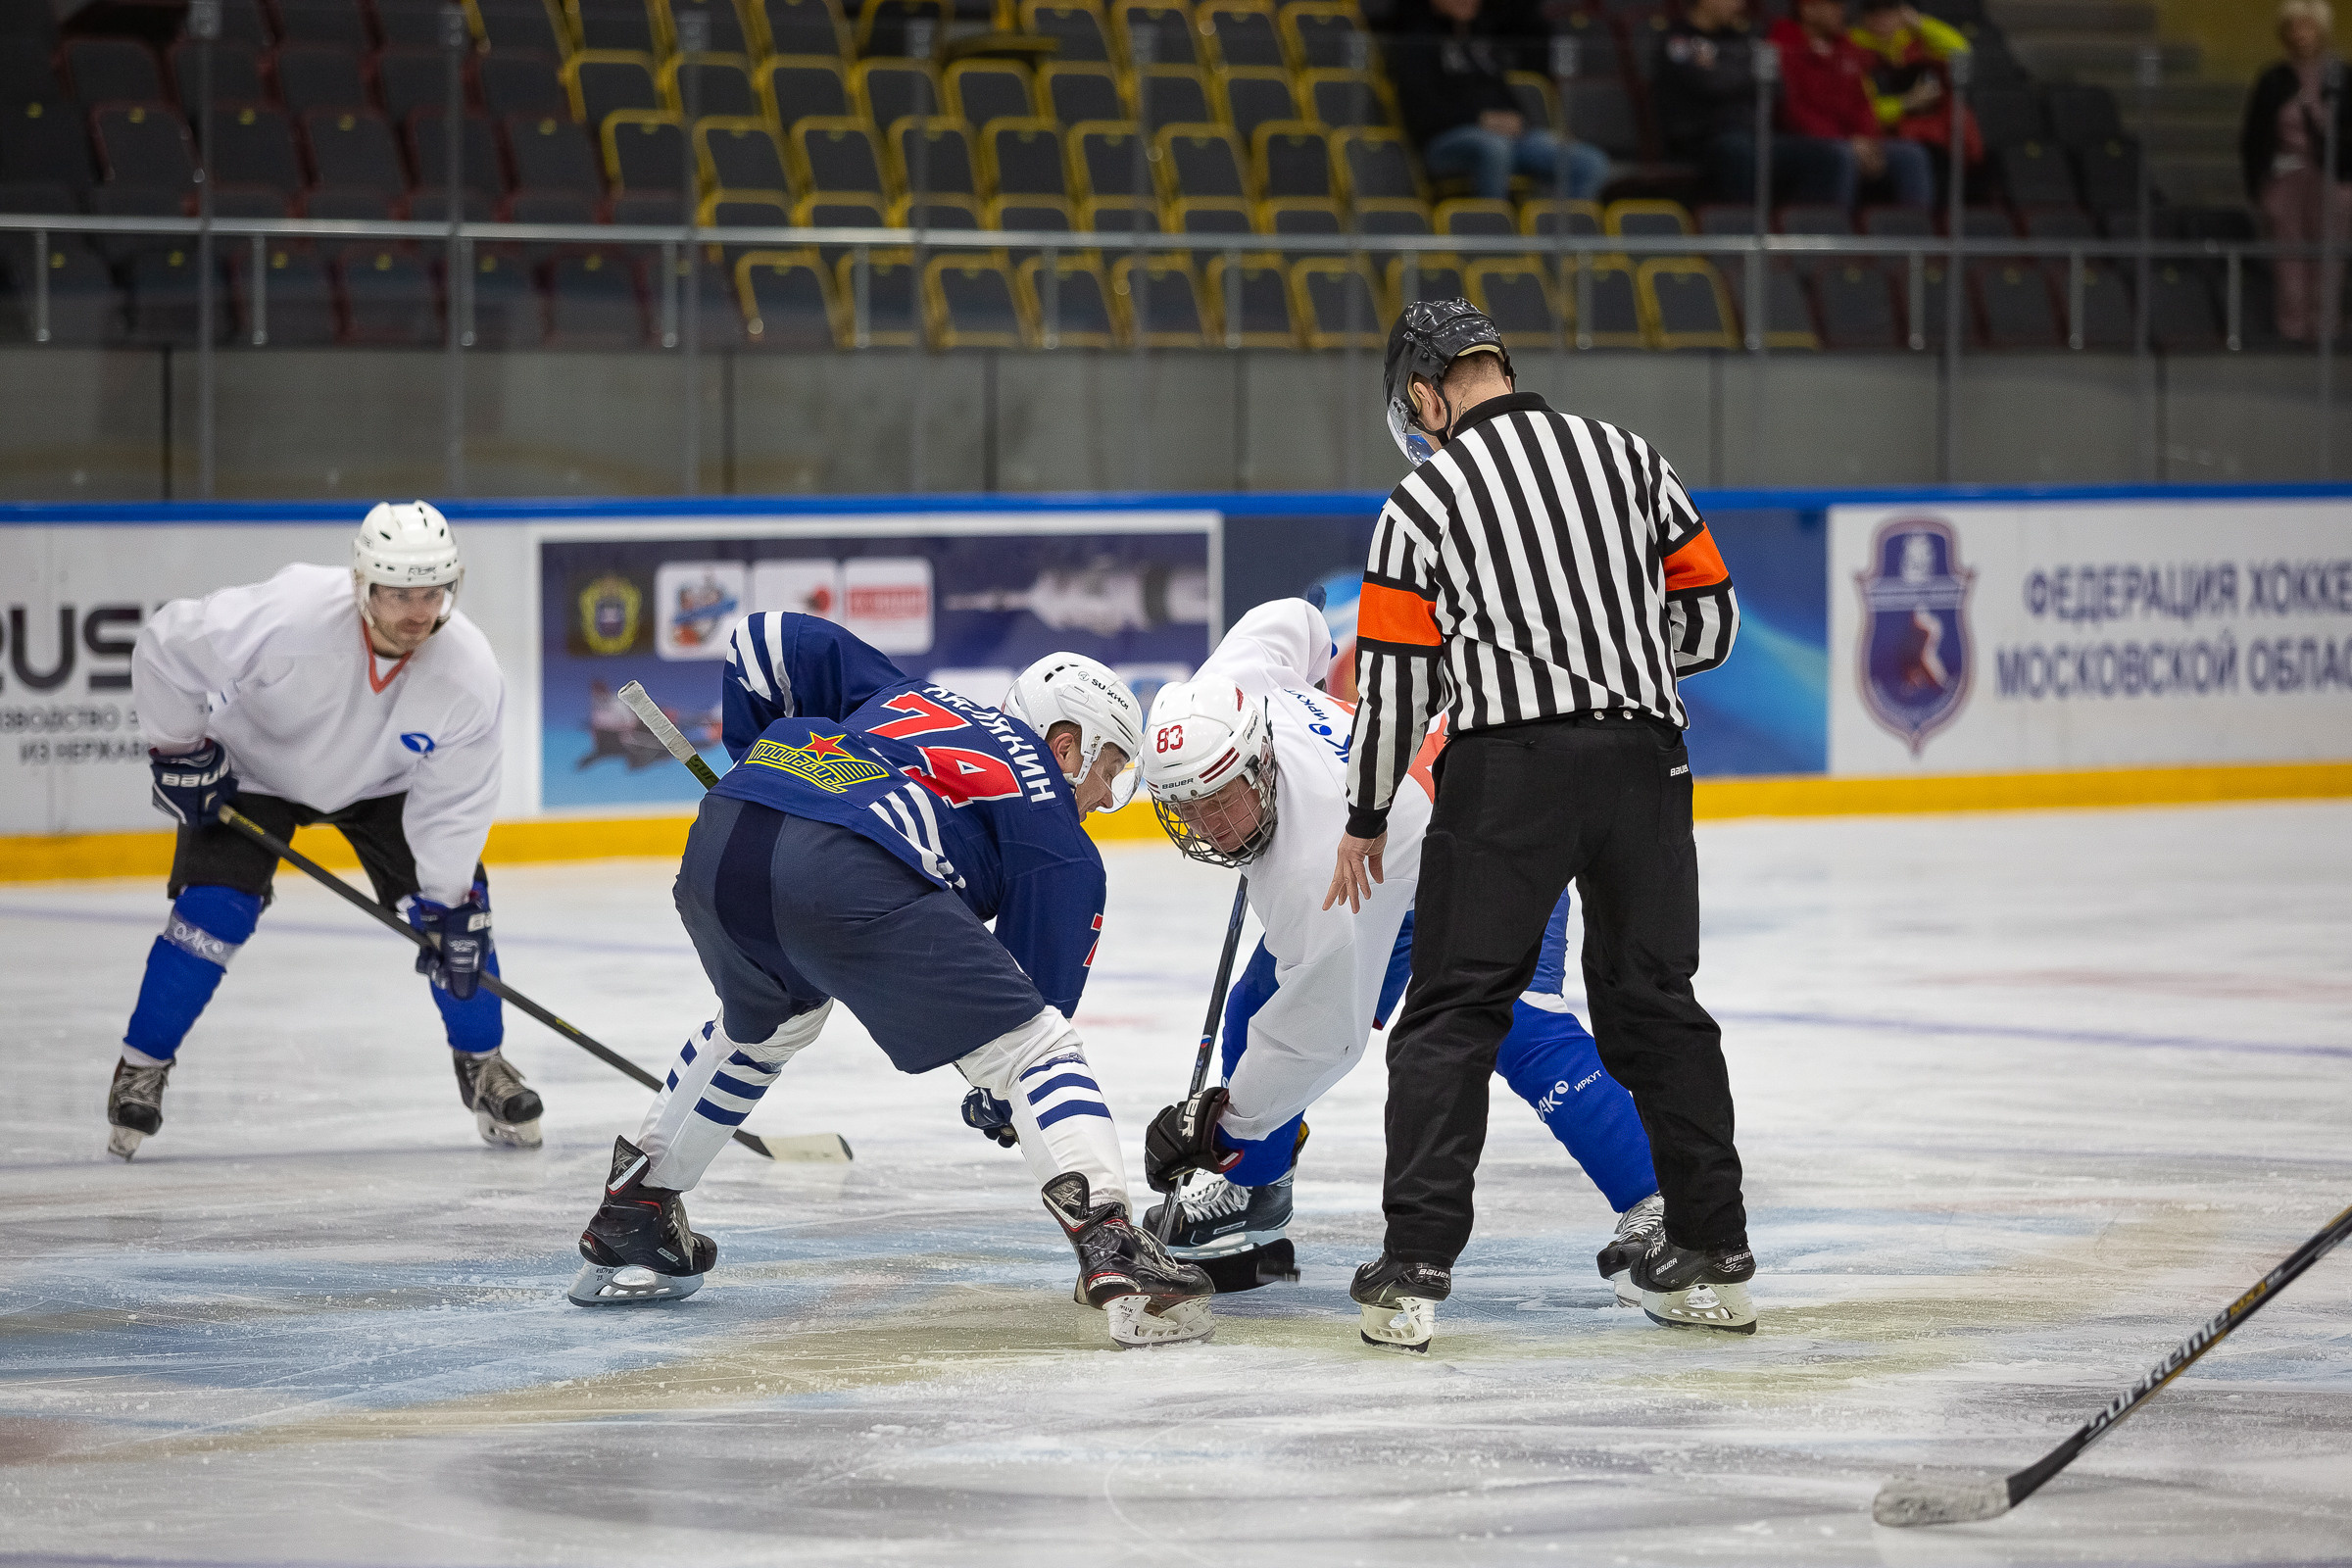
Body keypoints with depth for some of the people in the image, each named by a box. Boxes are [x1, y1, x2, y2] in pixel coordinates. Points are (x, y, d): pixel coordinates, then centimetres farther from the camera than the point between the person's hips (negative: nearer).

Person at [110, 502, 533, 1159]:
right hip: (254, 764, -3)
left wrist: (447, 908, -18)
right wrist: (180, 752, -16)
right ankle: (142, 1067, 1)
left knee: (459, 902, -7)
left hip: (382, 781, 3)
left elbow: (451, 800, -17)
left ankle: (481, 1064, 15)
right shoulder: (288, 617, -39)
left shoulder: (470, 674, -29)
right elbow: (166, 648, -25)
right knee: (213, 909, -17)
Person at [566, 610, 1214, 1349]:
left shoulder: (908, 697, 37)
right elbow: (1039, 993, 20)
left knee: (762, 1022, 37)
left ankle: (626, 1228, 44)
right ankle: (1111, 1251, -17)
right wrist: (1000, 1093, 37)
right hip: (854, 873, -7)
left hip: (720, 843, 7)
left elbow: (765, 641, 37)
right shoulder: (1061, 846, 21)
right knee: (1031, 1047, 3)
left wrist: (761, 769, 45)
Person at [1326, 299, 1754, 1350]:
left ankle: (1416, 1268, -6)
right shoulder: (1630, 458, 11)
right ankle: (1714, 1260, 16)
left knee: (1454, 1013, 2)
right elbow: (1709, 619, 12)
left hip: (1507, 763, -4)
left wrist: (1366, 820, 11)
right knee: (1656, 1005, 14)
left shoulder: (1425, 497, 1)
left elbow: (1394, 679, 1)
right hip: (1643, 756, 4)